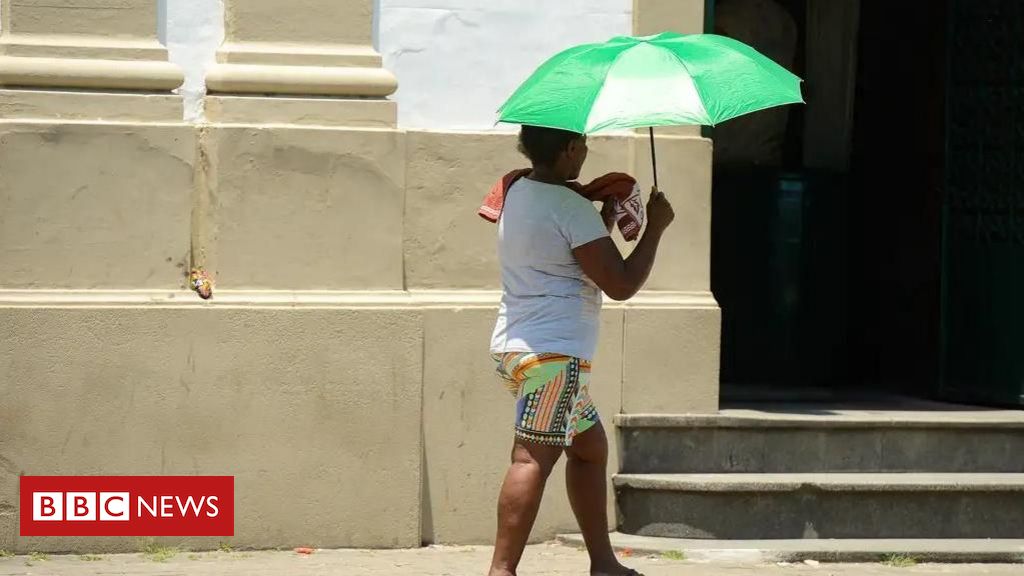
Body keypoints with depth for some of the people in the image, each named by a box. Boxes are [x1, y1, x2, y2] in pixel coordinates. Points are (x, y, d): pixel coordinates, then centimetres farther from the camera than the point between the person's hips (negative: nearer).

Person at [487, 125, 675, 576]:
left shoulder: (518, 192, 14)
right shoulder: (571, 207, -14)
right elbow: (621, 284, -14)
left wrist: (606, 218, 16)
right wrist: (655, 226, -4)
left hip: (515, 346, 10)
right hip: (553, 352, -10)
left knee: (590, 445, 18)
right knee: (534, 459, -15)